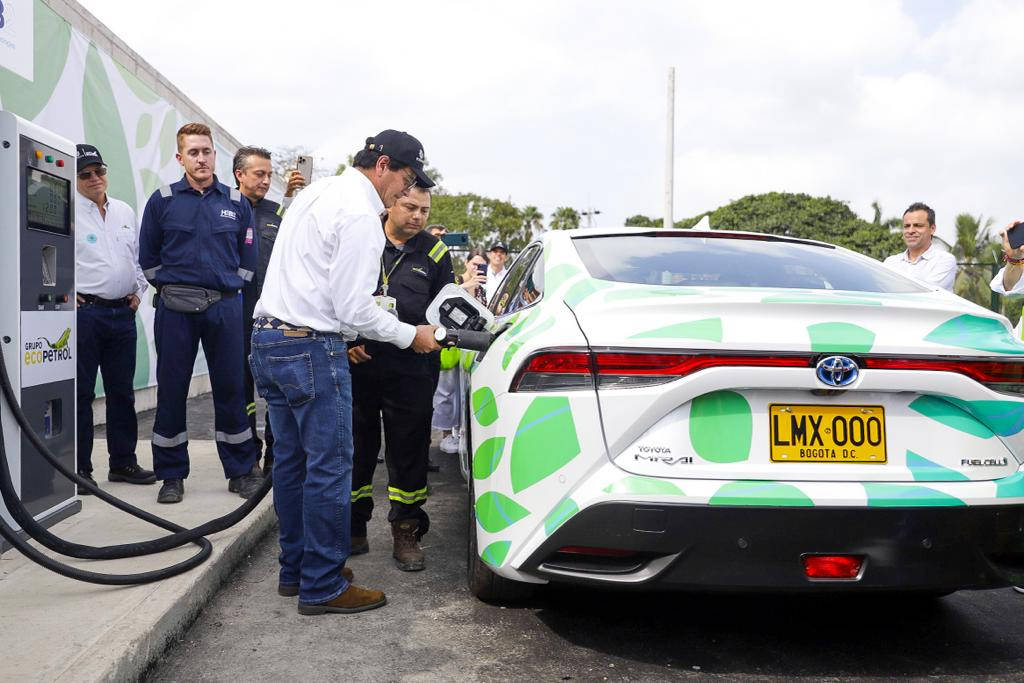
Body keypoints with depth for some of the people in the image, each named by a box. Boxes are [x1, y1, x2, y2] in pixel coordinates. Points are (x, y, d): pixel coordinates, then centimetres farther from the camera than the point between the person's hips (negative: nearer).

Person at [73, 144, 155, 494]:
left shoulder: (125, 212, 14)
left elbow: (140, 256, 23)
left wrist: (138, 291, 12)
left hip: (122, 312, 6)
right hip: (84, 311, -5)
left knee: (122, 392, 11)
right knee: (81, 393, -1)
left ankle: (123, 462, 21)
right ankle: (79, 469, 8)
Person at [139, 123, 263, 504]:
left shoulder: (237, 203, 7)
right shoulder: (162, 200, 4)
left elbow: (248, 258, 12)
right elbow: (148, 258, 9)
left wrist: (228, 288, 7)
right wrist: (170, 289, 5)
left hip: (225, 307, 1)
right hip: (175, 310, 0)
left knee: (230, 388, 4)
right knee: (171, 390, 4)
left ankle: (242, 470, 15)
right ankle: (171, 475, 15)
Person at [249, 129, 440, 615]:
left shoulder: (314, 193, 16)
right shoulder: (361, 215, -14)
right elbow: (353, 309, -16)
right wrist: (410, 336, -3)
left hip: (267, 338, 10)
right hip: (311, 348, -10)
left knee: (291, 461, 16)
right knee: (329, 467, -2)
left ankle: (295, 569, 27)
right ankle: (323, 587, 7)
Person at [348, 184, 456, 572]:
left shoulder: (434, 253, 8)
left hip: (411, 372, 0)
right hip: (357, 364, 1)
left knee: (409, 454, 4)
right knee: (355, 451, 10)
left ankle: (406, 532, 18)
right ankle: (353, 527, 25)